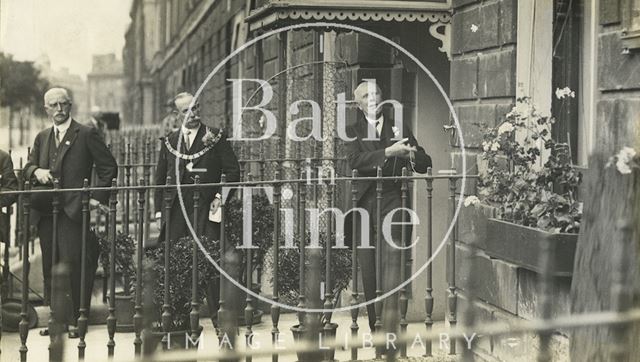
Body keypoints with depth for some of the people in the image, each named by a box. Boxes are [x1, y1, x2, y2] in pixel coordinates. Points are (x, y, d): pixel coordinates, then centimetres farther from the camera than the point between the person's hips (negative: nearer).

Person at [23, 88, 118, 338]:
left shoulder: (86, 135, 1)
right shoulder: (42, 138, 18)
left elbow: (108, 167, 1)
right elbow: (27, 168, 16)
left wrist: (98, 196, -8)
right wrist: (36, 171, -7)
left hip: (72, 210, -6)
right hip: (45, 211, 6)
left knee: (72, 265, -10)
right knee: (50, 268, 7)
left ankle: (74, 320, -4)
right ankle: (55, 317, 14)